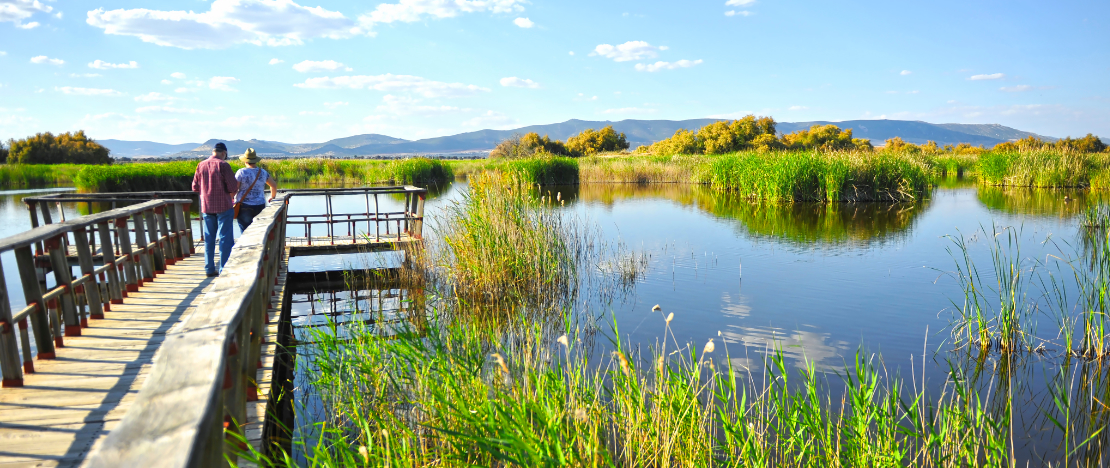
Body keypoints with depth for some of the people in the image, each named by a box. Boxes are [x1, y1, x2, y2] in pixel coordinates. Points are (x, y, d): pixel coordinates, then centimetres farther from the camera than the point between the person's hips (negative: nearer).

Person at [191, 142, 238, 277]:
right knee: (225, 237, 0)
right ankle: (224, 269, 0)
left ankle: (209, 269, 15)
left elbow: (195, 187, 9)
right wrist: (231, 194, 7)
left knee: (209, 238, 13)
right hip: (223, 206, -5)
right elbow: (233, 187, -14)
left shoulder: (201, 165, 5)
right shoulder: (223, 165, -11)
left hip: (206, 207, 5)